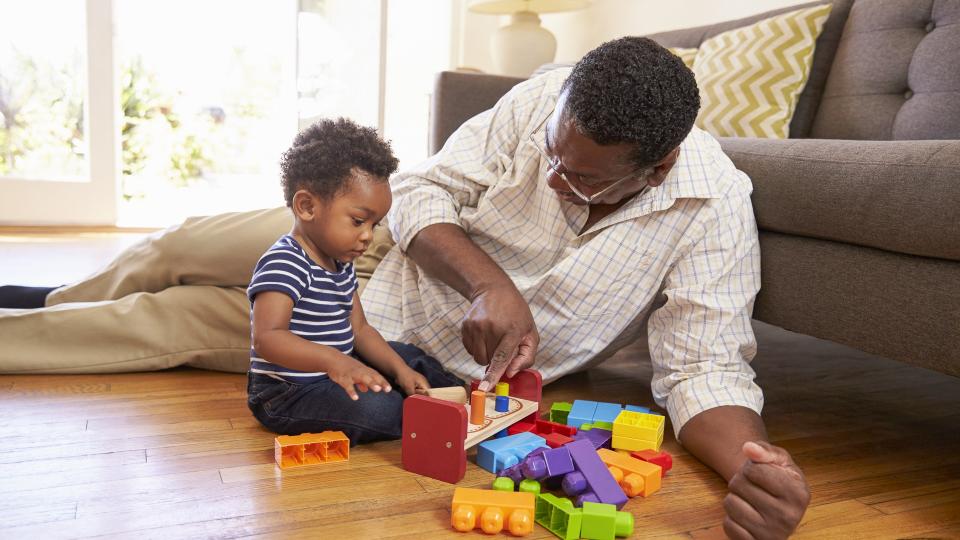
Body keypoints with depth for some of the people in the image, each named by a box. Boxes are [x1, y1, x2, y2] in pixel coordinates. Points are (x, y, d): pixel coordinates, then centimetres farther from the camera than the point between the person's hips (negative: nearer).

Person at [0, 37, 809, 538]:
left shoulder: (712, 209, -25)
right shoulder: (546, 100, -21)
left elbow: (705, 367, -25)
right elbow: (422, 188, -15)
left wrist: (755, 465, -45)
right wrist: (487, 283, -30)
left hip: (424, 352, -2)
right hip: (397, 249, 3)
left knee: (184, 322, -4)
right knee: (184, 249, 8)